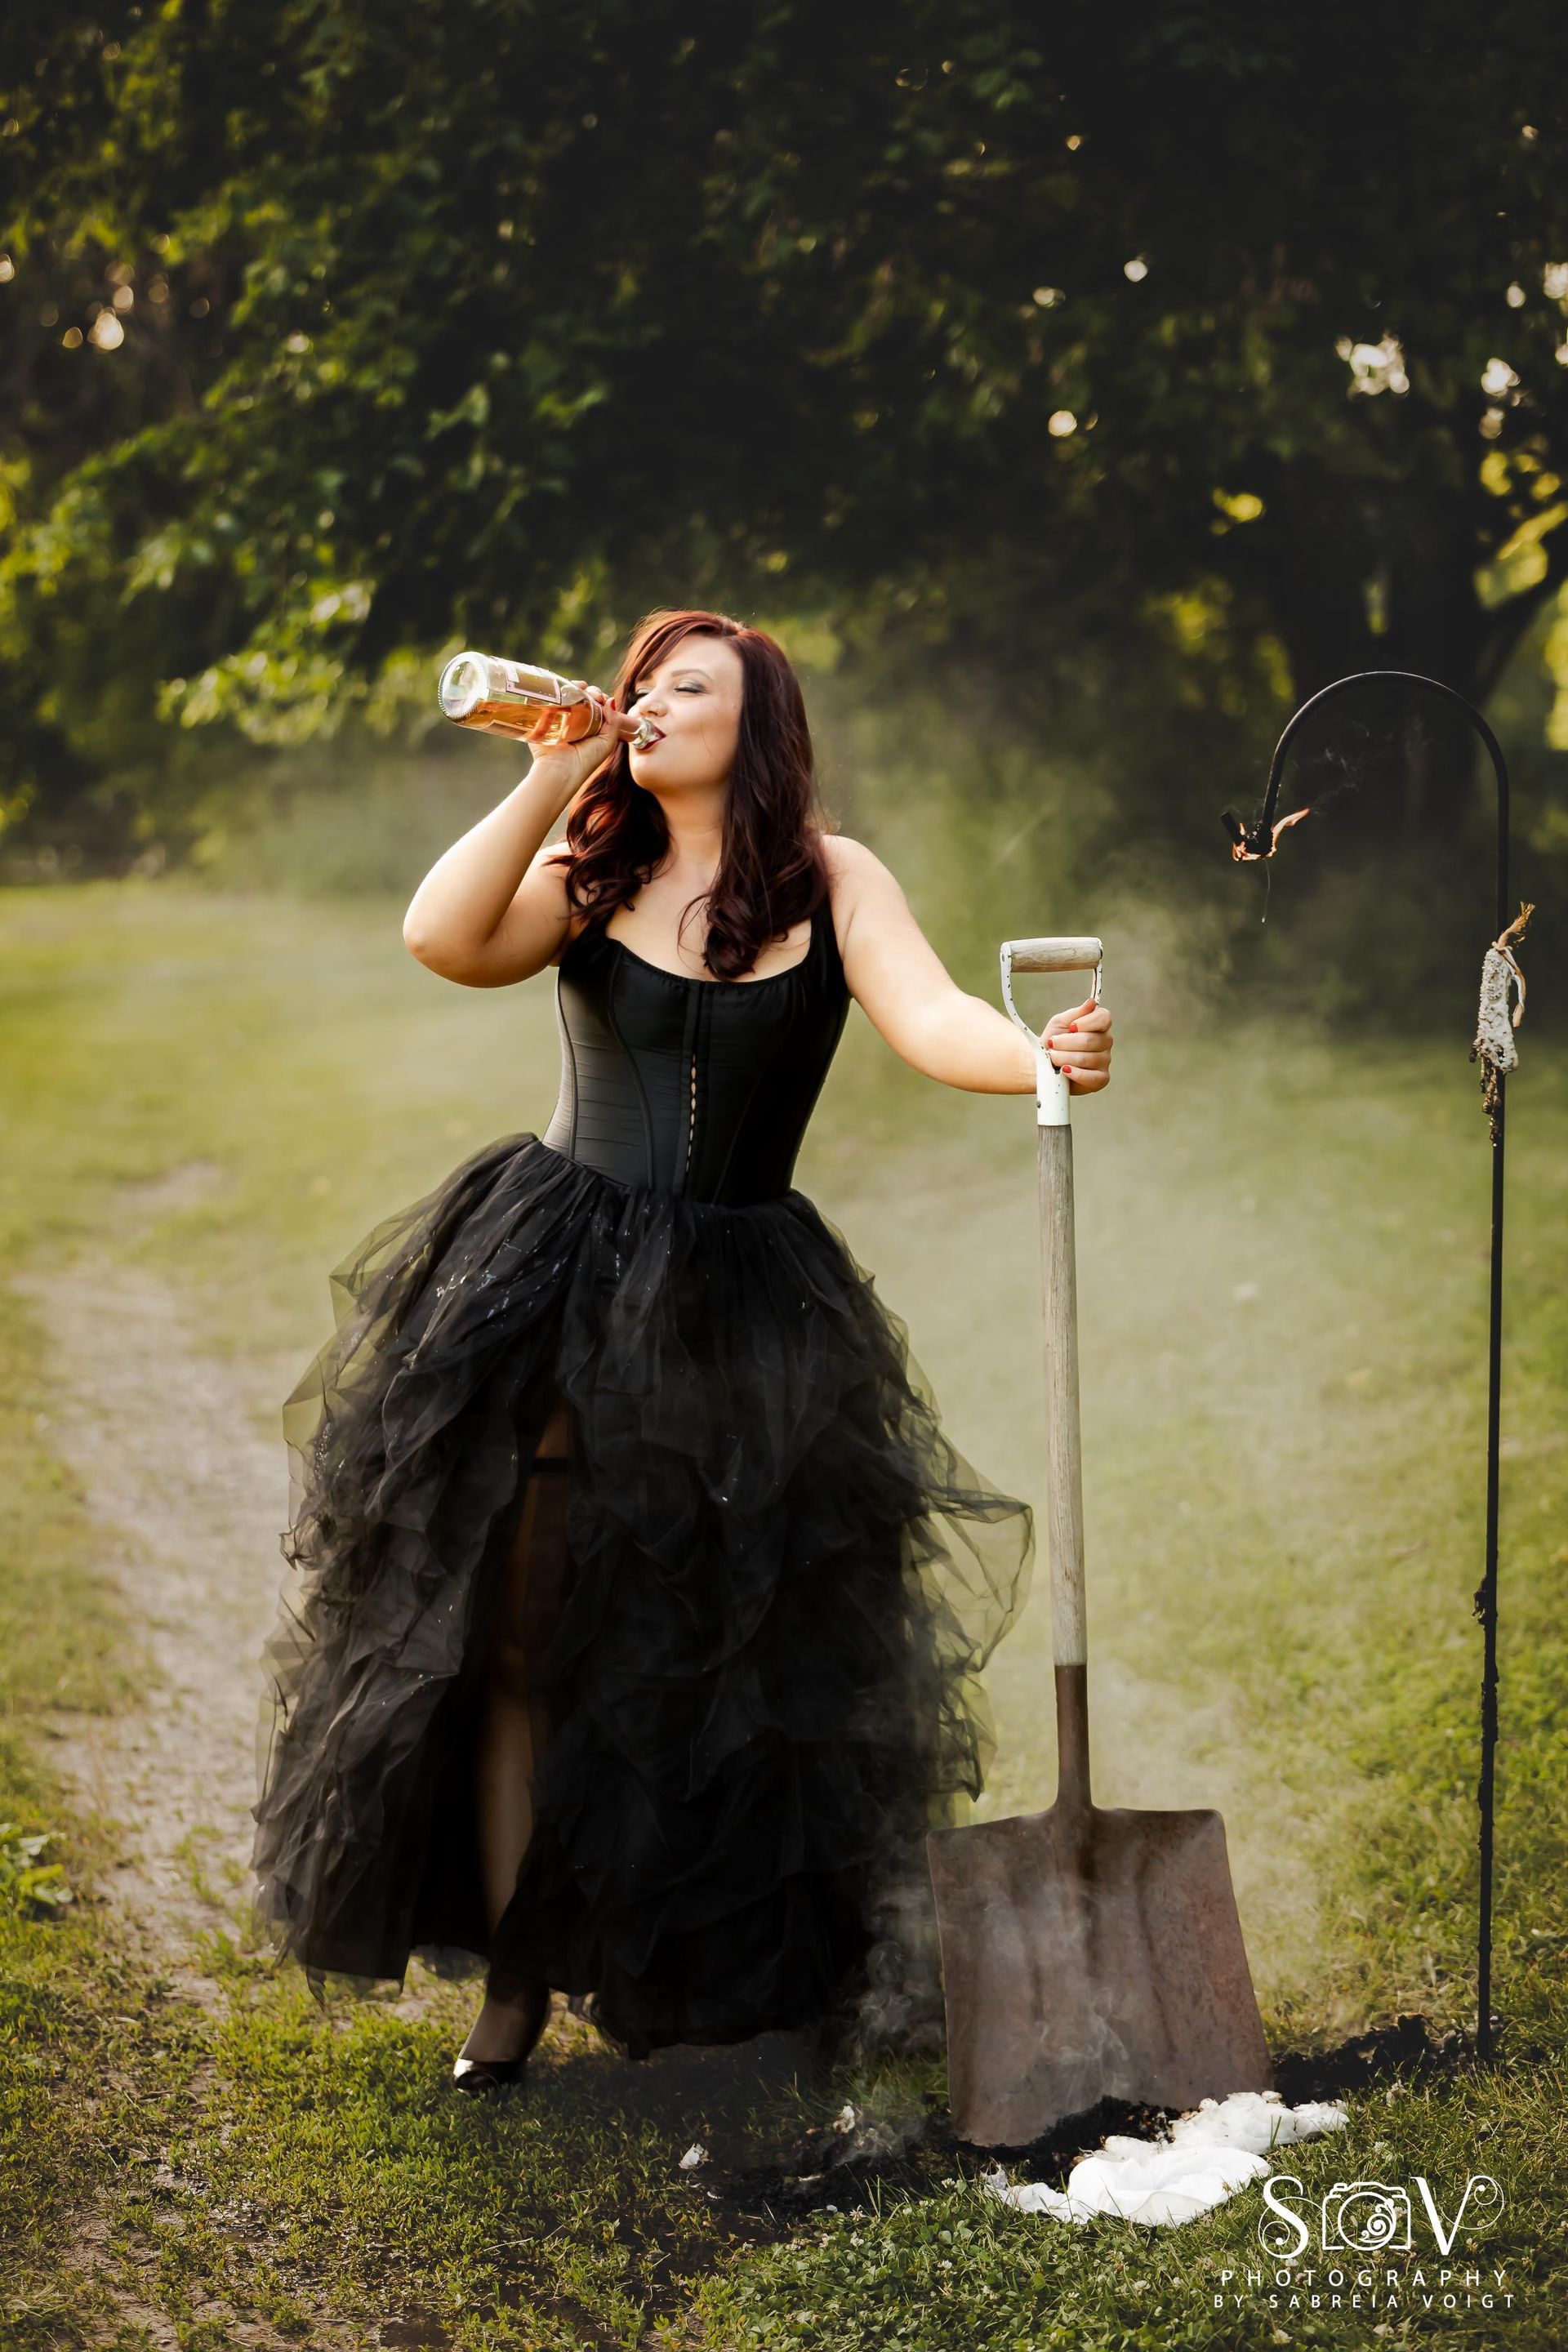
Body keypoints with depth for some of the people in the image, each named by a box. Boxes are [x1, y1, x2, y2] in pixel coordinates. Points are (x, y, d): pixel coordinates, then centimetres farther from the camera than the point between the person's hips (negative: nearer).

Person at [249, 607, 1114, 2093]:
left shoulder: (832, 882, 2)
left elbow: (931, 1020, -14)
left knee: (722, 1655, 4)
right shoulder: (591, 880, 6)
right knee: (518, 1630, -2)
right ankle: (513, 1982, 10)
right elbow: (442, 939, -11)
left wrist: (1043, 1055, -34)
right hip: (551, 1288, 1)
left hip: (737, 1304, -1)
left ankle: (689, 1976, 21)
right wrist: (551, 782, -13)